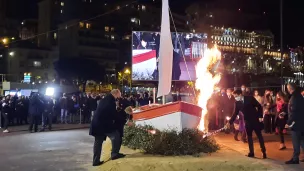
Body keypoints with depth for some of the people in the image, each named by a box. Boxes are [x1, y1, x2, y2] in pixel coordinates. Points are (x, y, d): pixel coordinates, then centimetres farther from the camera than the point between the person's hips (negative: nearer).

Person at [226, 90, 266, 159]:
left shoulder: (250, 98, -12)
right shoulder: (237, 103, -3)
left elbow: (259, 106, -7)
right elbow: (235, 114, -1)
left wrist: (260, 116, -13)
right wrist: (230, 122, -11)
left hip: (255, 120, -3)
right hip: (247, 122, 3)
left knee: (259, 136, 4)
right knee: (249, 137, 6)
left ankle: (264, 152, 15)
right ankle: (251, 152, 15)